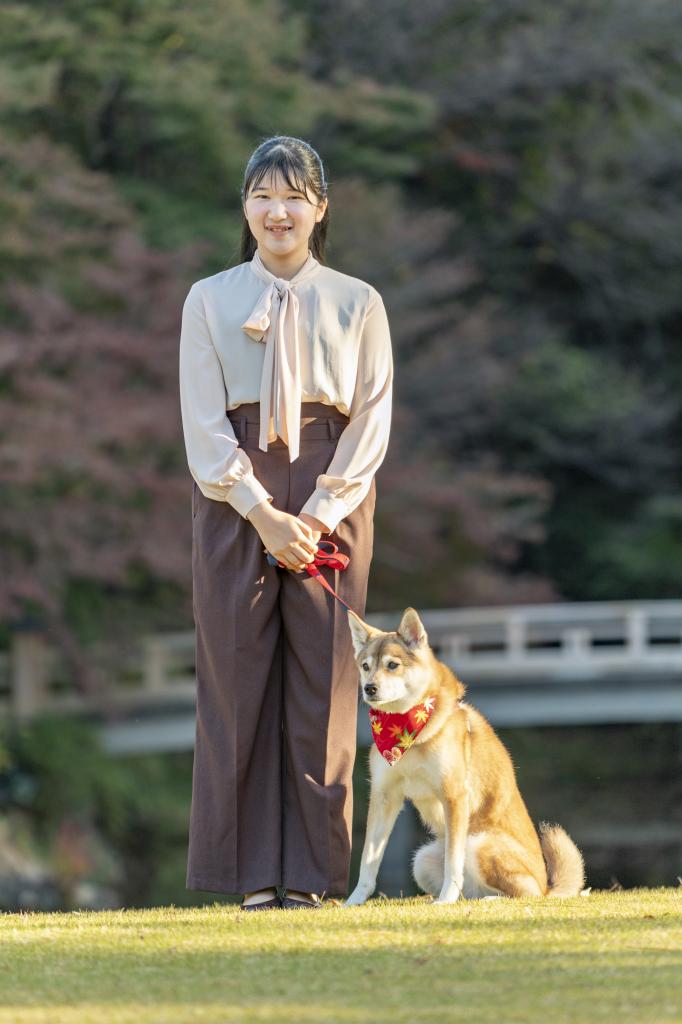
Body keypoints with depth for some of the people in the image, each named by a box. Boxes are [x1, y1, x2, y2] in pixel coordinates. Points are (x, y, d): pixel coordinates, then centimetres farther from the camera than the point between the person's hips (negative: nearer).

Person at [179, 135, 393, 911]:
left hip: (332, 503, 0)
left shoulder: (357, 305, 6)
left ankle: (310, 874, 2)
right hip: (233, 501, 0)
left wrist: (318, 516, -9)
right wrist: (262, 514, -11)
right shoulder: (209, 300, 6)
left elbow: (372, 420, 2)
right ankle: (254, 874, 1)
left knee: (322, 685, -2)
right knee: (237, 681, -2)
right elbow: (203, 424, 0)